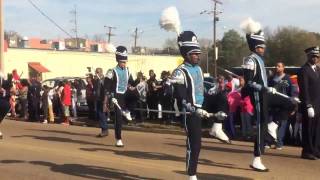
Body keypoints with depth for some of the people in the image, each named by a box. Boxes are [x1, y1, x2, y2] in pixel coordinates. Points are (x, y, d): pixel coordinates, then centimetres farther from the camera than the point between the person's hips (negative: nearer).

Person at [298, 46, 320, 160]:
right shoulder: (304, 71, -8)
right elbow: (304, 90, -14)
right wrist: (309, 106, -18)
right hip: (309, 106, -7)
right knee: (308, 130, -1)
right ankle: (307, 152, 7)